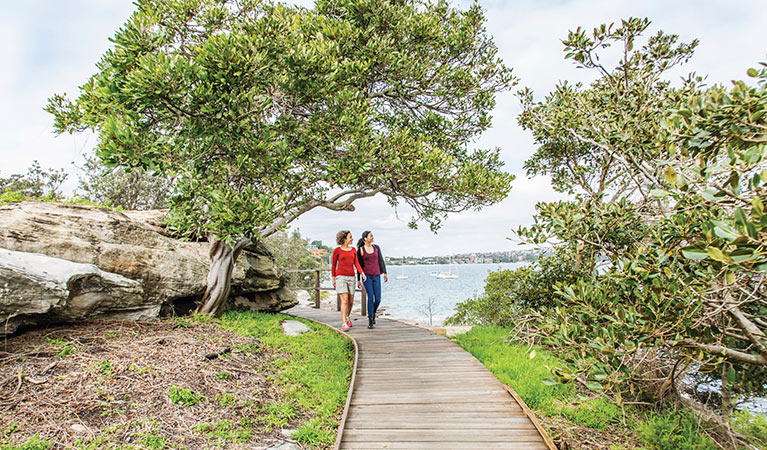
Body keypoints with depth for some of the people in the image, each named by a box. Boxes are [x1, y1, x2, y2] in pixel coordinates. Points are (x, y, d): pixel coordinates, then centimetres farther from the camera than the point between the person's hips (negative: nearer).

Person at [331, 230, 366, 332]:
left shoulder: (353, 250, 10)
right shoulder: (337, 250, -1)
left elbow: (356, 264, 4)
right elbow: (333, 265, 4)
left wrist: (362, 273, -11)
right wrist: (333, 279, 3)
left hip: (351, 277, 5)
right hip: (340, 277, -4)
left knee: (351, 301, 8)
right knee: (345, 300, -17)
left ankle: (347, 317, 34)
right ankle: (344, 324, -14)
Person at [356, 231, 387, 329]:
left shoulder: (376, 247, 9)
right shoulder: (360, 250, 1)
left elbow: (381, 261, 5)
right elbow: (359, 265, 5)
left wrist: (385, 273, -6)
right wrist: (358, 280, 5)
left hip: (376, 276, 3)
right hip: (366, 276, -3)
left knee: (378, 299, -2)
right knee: (371, 297, -18)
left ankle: (373, 313, 30)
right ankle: (370, 321, -7)